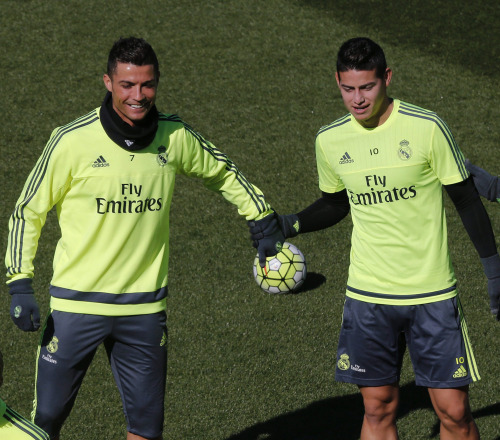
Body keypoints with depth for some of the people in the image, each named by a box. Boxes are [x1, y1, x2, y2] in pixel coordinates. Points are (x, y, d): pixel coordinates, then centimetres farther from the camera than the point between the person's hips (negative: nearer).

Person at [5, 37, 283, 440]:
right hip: (76, 302, -2)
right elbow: (27, 212, -1)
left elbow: (223, 173, 20)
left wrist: (267, 225, 22)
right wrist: (20, 284, -8)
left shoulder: (175, 136, -1)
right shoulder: (73, 140, -10)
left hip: (145, 307, 3)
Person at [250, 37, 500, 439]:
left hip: (433, 294, -3)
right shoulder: (329, 141, 0)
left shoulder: (426, 128, -11)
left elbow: (466, 199, -1)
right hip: (367, 297, 3)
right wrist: (290, 224, 3)